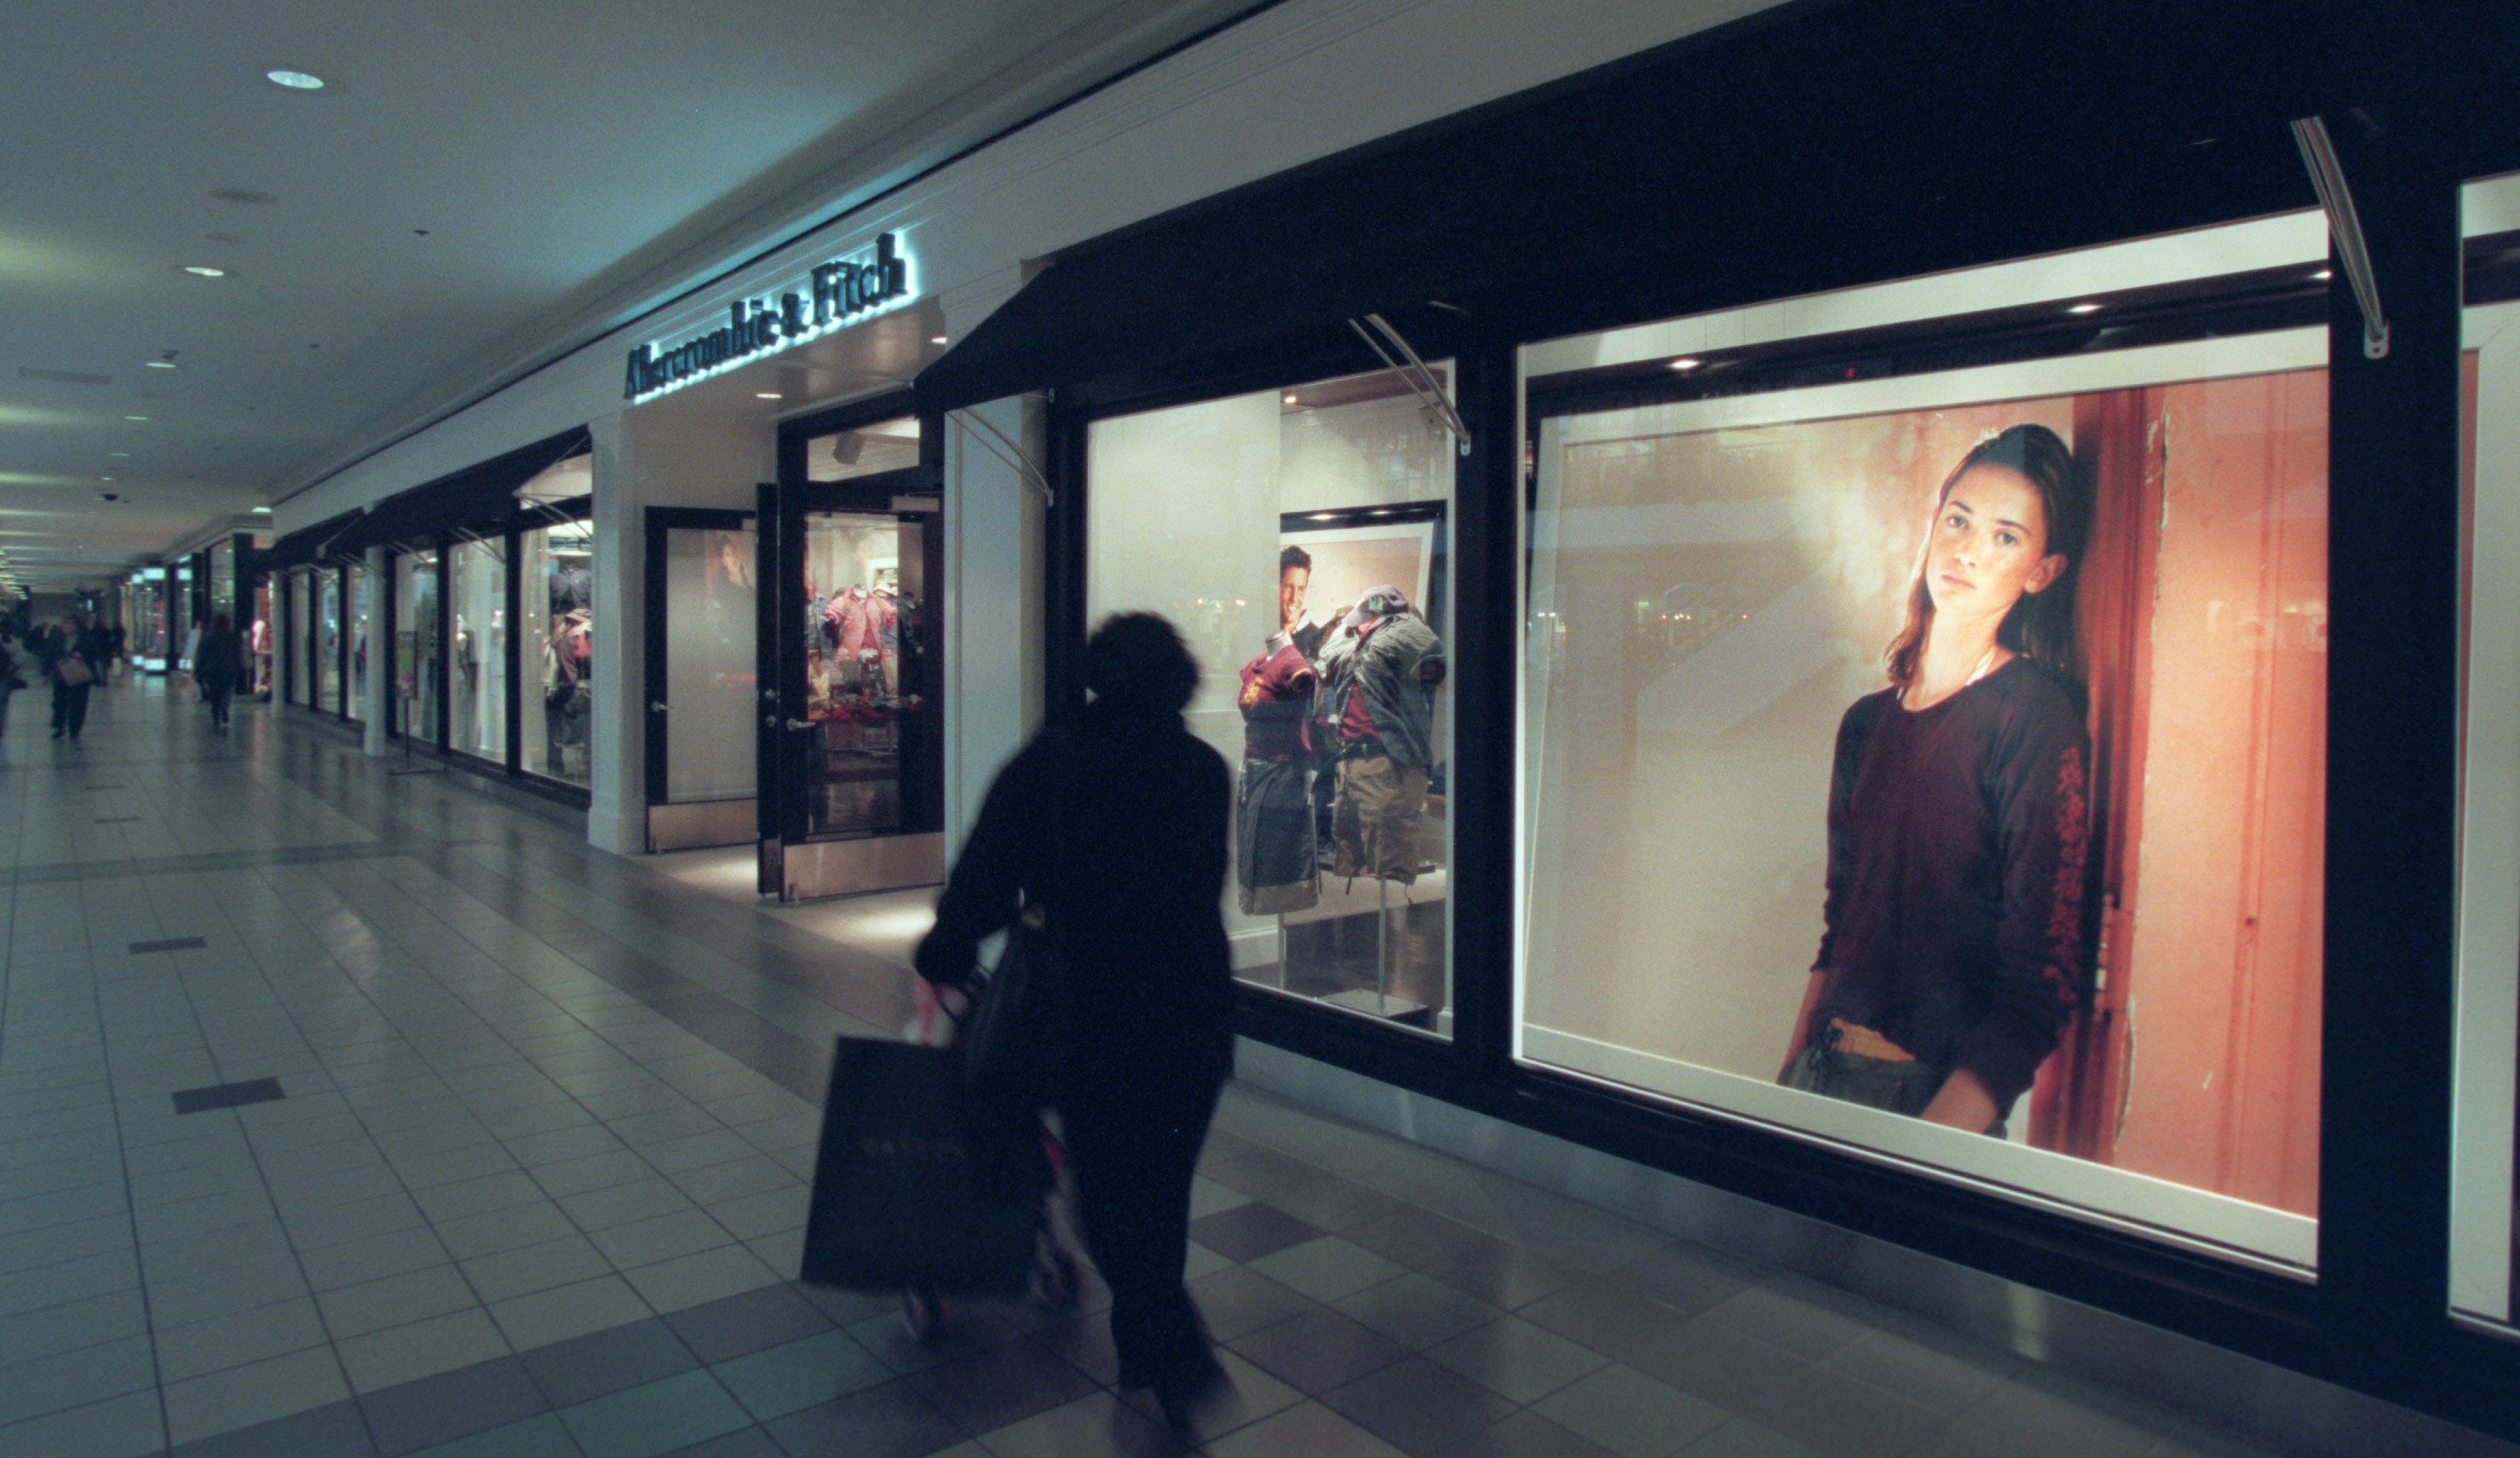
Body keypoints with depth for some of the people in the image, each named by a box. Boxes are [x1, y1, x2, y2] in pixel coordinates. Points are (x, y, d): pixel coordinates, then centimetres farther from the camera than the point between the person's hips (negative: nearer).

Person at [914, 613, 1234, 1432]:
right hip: (1196, 1012, 4)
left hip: (1097, 1008, -4)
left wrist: (943, 962, 9)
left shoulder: (1053, 763, -7)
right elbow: (1205, 881, 11)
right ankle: (1147, 1351, 34)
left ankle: (1177, 1358, -5)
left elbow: (988, 871, -6)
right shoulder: (1206, 769, 3)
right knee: (1162, 1187, 19)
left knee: (1108, 1189, 8)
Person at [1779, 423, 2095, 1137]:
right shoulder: (1868, 721, 7)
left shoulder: (2038, 722, -13)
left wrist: (1928, 1144, -25)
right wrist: (1785, 1079, 10)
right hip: (1826, 1074, 6)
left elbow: (2040, 988, -18)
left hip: (1936, 1095, -6)